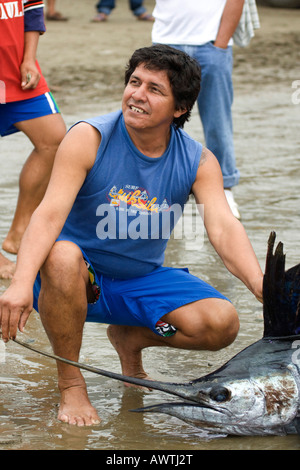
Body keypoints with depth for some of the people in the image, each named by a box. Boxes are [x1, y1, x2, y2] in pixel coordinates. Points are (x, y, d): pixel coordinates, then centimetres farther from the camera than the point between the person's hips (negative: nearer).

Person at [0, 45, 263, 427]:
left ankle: (129, 338, 14)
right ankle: (70, 384, -18)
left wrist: (264, 290, -38)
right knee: (62, 256, -39)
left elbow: (224, 229, -18)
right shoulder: (89, 139, -17)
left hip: (143, 281, 4)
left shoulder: (198, 162, -6)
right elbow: (50, 213, -28)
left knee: (222, 323, -19)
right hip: (81, 279, -3)